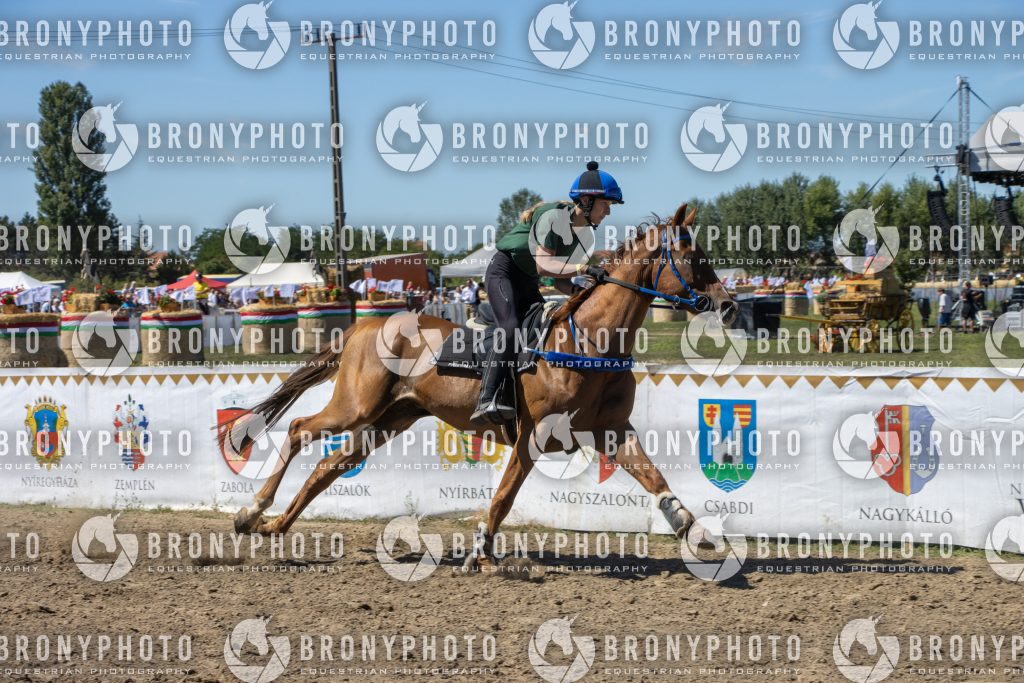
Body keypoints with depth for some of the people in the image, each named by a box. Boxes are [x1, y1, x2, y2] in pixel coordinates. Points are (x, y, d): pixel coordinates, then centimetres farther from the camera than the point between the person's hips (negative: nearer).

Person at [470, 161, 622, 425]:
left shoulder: (585, 234, 5)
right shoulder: (554, 217, -19)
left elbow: (561, 282, 7)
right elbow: (543, 264, -29)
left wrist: (583, 289, -11)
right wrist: (584, 268, -36)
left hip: (529, 285, 10)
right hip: (504, 272, -10)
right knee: (510, 329, -30)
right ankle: (487, 401, -42)